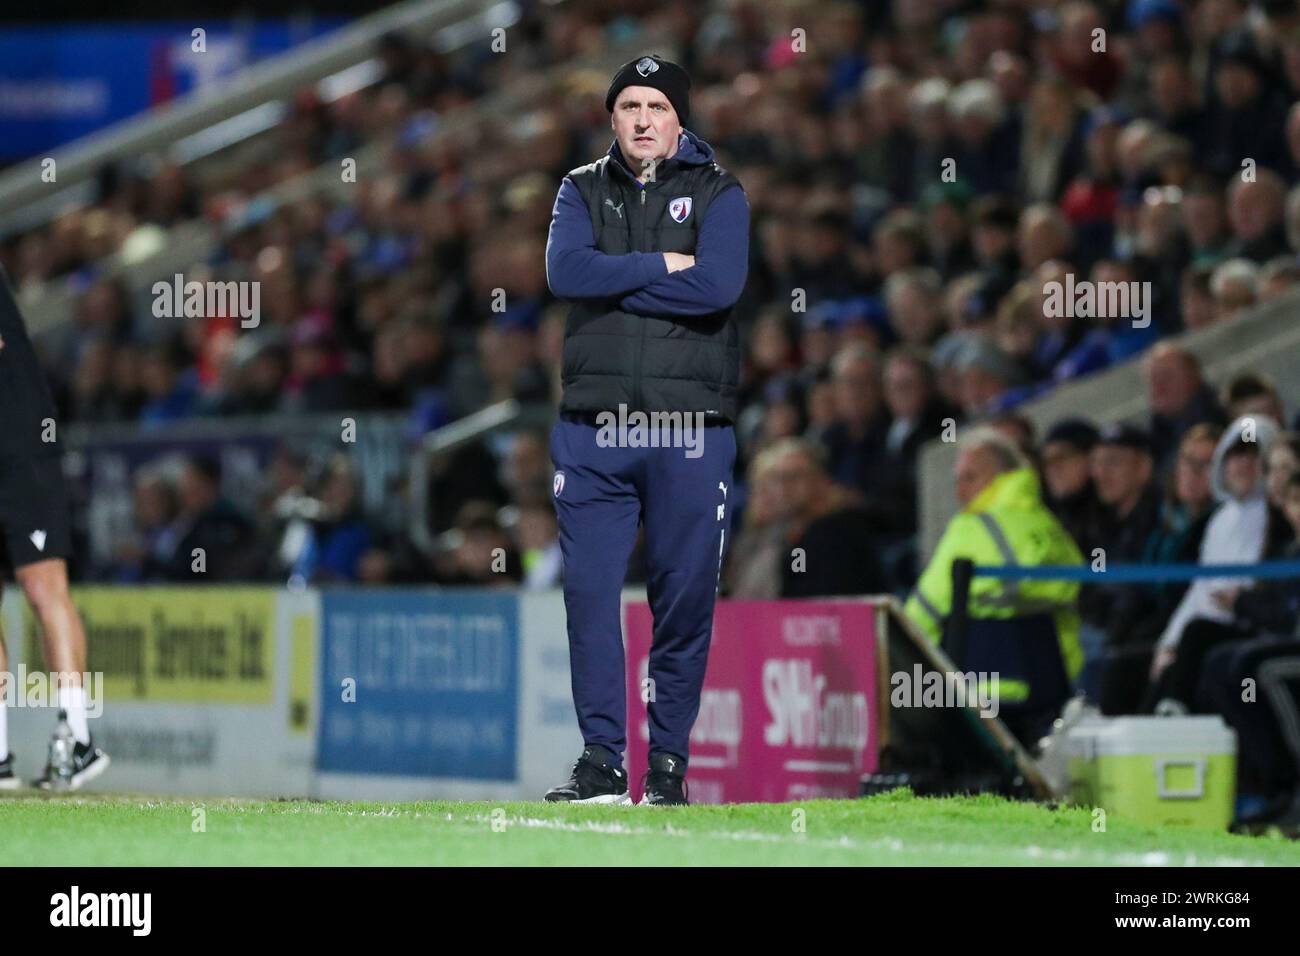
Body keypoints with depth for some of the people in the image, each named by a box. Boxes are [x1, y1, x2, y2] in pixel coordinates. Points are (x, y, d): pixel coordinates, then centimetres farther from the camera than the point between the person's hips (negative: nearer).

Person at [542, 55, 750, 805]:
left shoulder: (719, 193, 5)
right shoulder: (582, 190, 12)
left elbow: (720, 285, -14)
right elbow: (566, 272, -7)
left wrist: (613, 280, -9)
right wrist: (661, 266, -9)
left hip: (690, 427, -2)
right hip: (592, 427, 2)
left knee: (686, 597, 0)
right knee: (589, 592, -2)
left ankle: (670, 759, 9)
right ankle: (601, 758, 4)